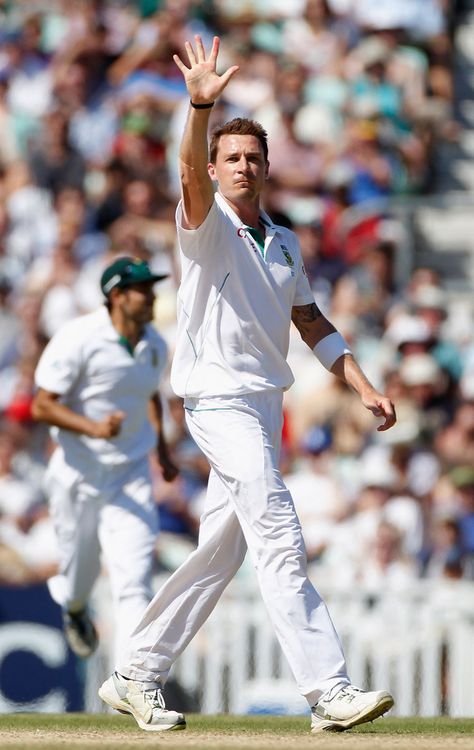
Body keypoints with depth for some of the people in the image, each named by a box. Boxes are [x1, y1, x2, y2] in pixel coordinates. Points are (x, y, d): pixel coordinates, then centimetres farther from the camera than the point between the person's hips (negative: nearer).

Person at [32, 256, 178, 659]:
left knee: (134, 578, -12)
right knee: (80, 572, 14)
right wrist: (93, 428, -31)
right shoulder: (79, 339, -16)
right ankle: (74, 609, 52)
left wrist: (163, 452, 16)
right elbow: (42, 406, -17)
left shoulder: (155, 346, 3)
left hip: (131, 477, 3)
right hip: (79, 475, -3)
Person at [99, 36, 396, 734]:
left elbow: (311, 322, 21)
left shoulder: (284, 243, 15)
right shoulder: (207, 226, -5)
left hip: (266, 405, 8)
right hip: (219, 400, -8)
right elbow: (192, 175, -26)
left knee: (222, 549, 10)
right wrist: (201, 107, -43)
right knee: (280, 539, -17)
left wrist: (365, 387, 11)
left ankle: (136, 676, 21)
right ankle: (329, 690, -25)